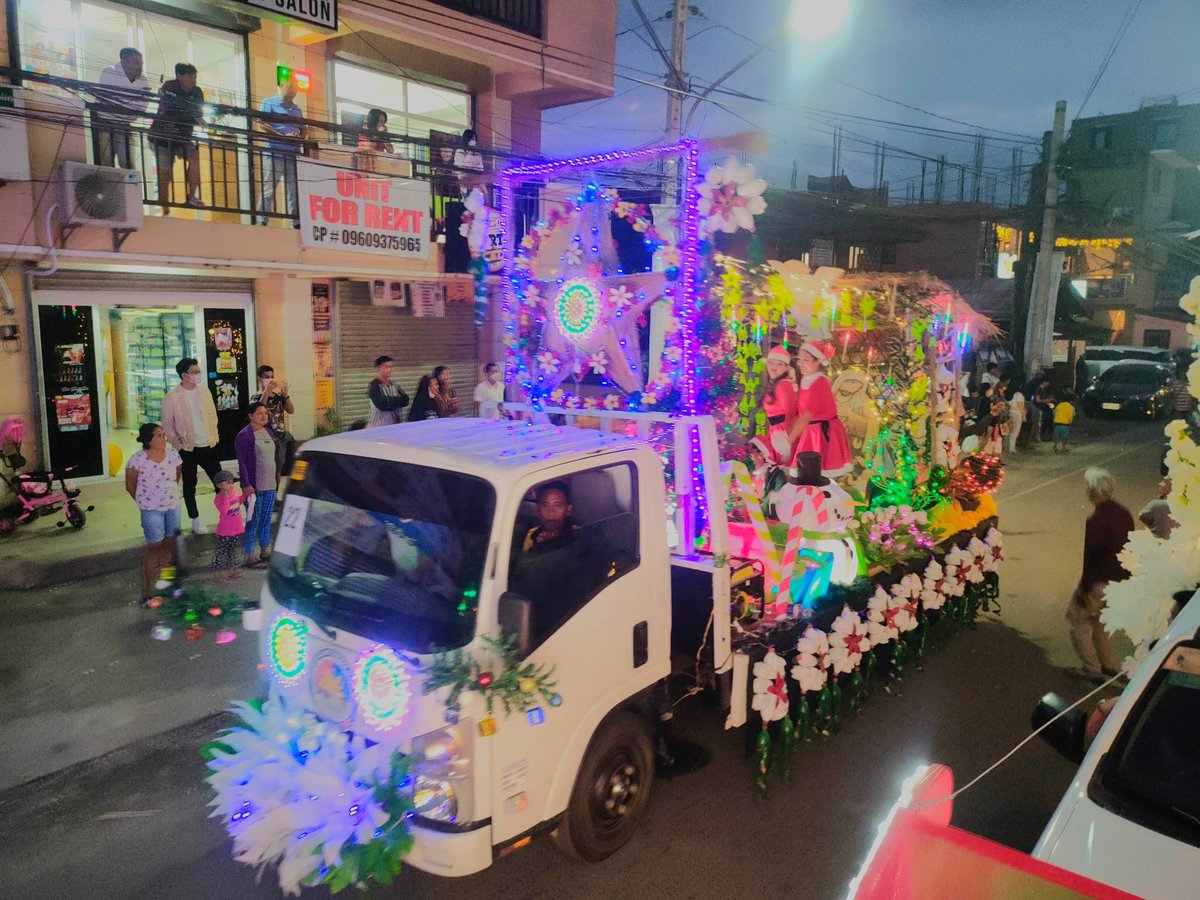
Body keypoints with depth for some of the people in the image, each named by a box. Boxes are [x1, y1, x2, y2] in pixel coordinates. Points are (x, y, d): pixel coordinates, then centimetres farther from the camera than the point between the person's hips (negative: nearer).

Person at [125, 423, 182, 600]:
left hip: (173, 506, 5)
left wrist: (169, 492, 11)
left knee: (169, 543, 11)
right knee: (154, 546, -4)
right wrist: (143, 502, 5)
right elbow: (130, 486, -3)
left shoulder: (173, 455, -2)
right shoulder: (137, 460, -15)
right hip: (151, 509, -5)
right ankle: (148, 589, 5)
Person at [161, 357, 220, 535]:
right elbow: (167, 425, -5)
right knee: (190, 486, 9)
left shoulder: (205, 392, 2)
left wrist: (215, 435, 4)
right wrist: (178, 446, -8)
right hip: (188, 449, -3)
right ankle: (195, 521, 20)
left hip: (209, 446, 4)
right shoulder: (171, 398, -11)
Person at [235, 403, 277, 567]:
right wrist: (246, 485, -20)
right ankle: (249, 557, 5)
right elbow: (242, 462, -15)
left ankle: (265, 551, 26)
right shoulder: (244, 435, -12)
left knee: (266, 519, 15)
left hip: (270, 484, 7)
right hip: (254, 486, -7)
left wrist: (277, 479, 17)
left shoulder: (268, 431, 11)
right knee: (254, 520, -2)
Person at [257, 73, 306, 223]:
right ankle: (261, 222, -6)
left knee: (294, 190, 4)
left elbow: (303, 129, 22)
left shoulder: (297, 109, 23)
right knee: (268, 189, -7)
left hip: (293, 155, 6)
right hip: (274, 153, -6)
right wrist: (283, 136, -16)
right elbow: (263, 123, -7)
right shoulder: (269, 103, 4)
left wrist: (299, 136, -2)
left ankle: (297, 222, 6)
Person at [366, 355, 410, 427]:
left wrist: (389, 401, -14)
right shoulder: (374, 385, -8)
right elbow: (381, 404, -21)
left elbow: (405, 400, -1)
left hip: (394, 425, 6)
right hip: (379, 426, -6)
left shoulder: (393, 384, 10)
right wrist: (397, 400, -7)